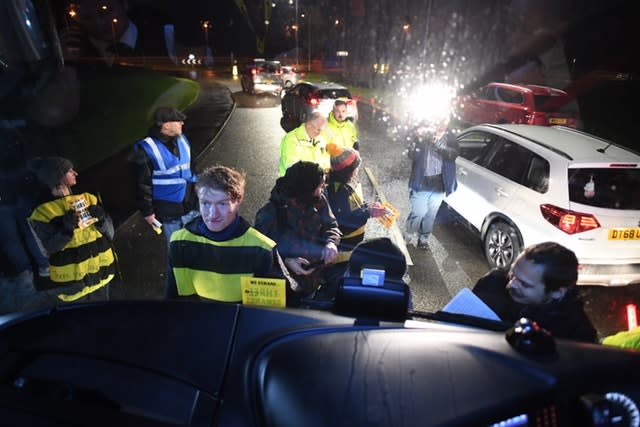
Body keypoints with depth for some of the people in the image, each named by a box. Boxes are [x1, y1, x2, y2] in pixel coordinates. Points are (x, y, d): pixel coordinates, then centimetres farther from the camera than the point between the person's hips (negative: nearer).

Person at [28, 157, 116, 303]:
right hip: (71, 280, -4)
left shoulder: (87, 198, 0)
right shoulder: (43, 211, -12)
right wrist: (66, 229, -29)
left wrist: (101, 219, -20)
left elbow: (110, 234, -1)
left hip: (100, 270, 4)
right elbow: (51, 248, -13)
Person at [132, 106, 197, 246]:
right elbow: (143, 184, -14)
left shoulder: (182, 139, 0)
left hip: (189, 204, 5)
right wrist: (147, 211, -9)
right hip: (168, 210, -5)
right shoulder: (147, 149, -20)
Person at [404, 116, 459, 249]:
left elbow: (454, 154, -14)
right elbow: (412, 155, -13)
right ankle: (407, 236, 17)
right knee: (419, 213, -8)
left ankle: (423, 239, 28)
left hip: (439, 184, 3)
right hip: (422, 182, -3)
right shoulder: (425, 133, -3)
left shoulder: (449, 137, 5)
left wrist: (438, 143, -28)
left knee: (431, 215, 9)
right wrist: (419, 140, -30)